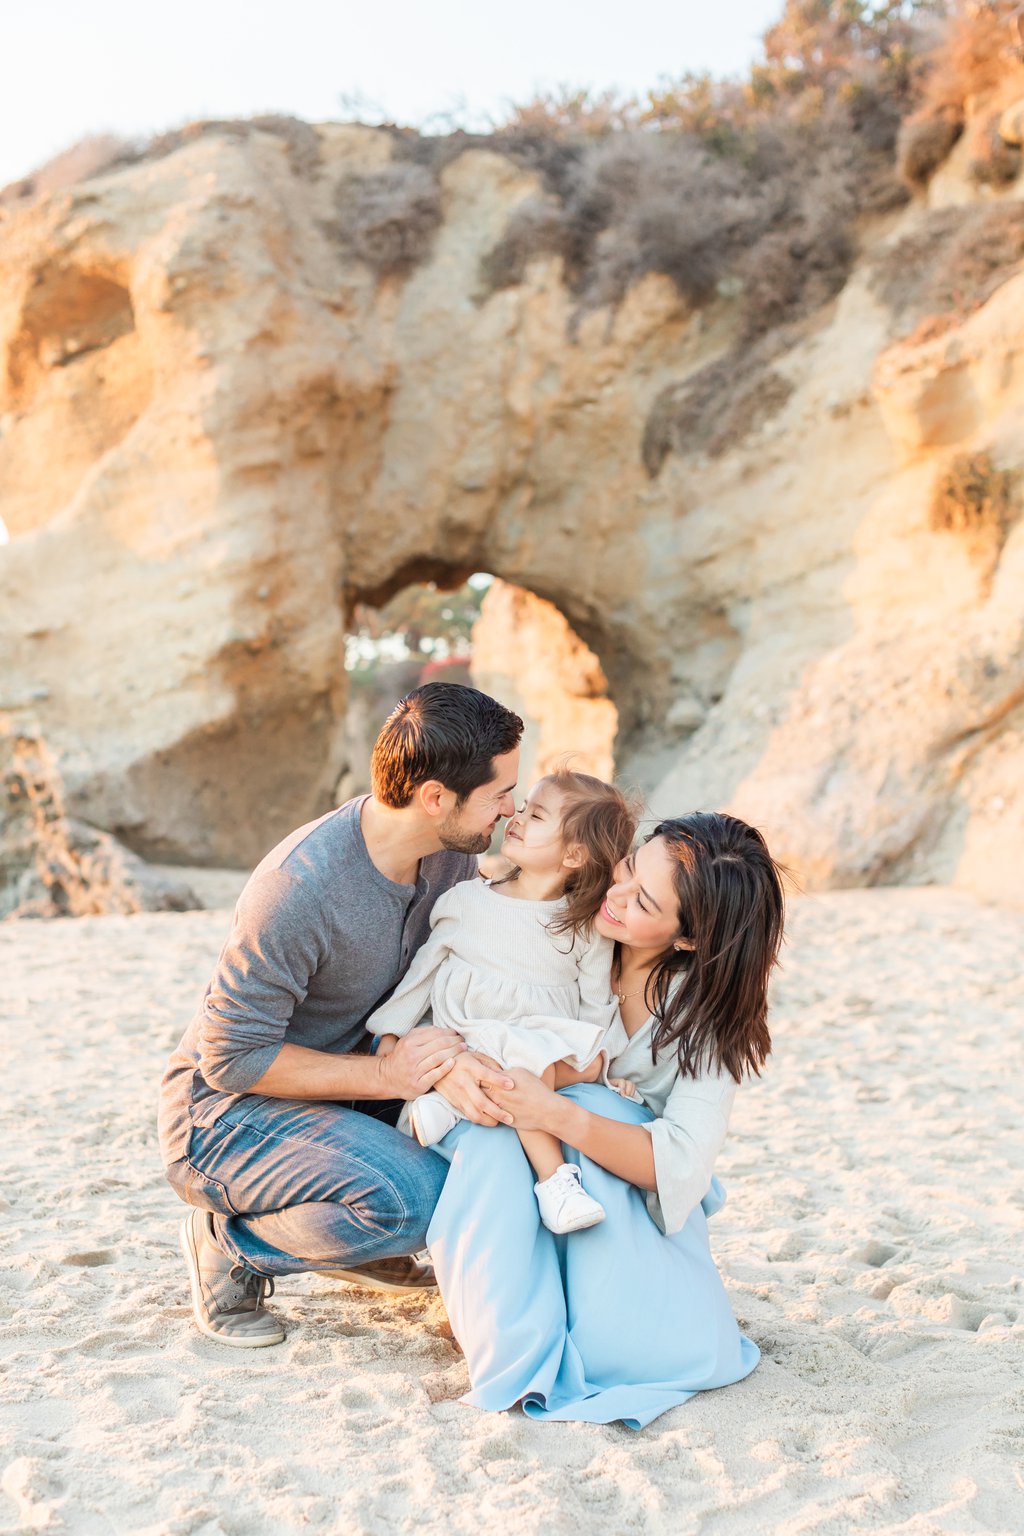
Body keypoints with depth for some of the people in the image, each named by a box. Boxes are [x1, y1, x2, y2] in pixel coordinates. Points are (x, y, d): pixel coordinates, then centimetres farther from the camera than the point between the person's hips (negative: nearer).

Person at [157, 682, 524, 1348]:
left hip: (346, 1085, 8)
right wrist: (387, 1073, -27)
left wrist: (450, 1059, -25)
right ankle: (230, 1244, -3)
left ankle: (352, 1241, 13)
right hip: (227, 1108, -8)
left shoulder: (453, 856, -8)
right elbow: (233, 1056, -24)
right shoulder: (300, 888, -31)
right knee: (418, 1196, -29)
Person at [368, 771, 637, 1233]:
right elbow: (424, 969, 13)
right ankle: (554, 1176, -33)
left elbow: (596, 1006, 7)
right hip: (470, 1041, -2)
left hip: (553, 1043, 2)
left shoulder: (586, 929, 7)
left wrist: (595, 1051, -9)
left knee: (590, 1058, -30)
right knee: (527, 1061, -33)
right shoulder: (465, 901, 8)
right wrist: (391, 1032, 7)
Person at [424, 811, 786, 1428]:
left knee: (688, 1353, -30)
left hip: (628, 1200, -1)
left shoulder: (709, 1011, -16)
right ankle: (515, 1346, -23)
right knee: (492, 1136, -36)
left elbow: (682, 1164, -25)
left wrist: (561, 1116, -40)